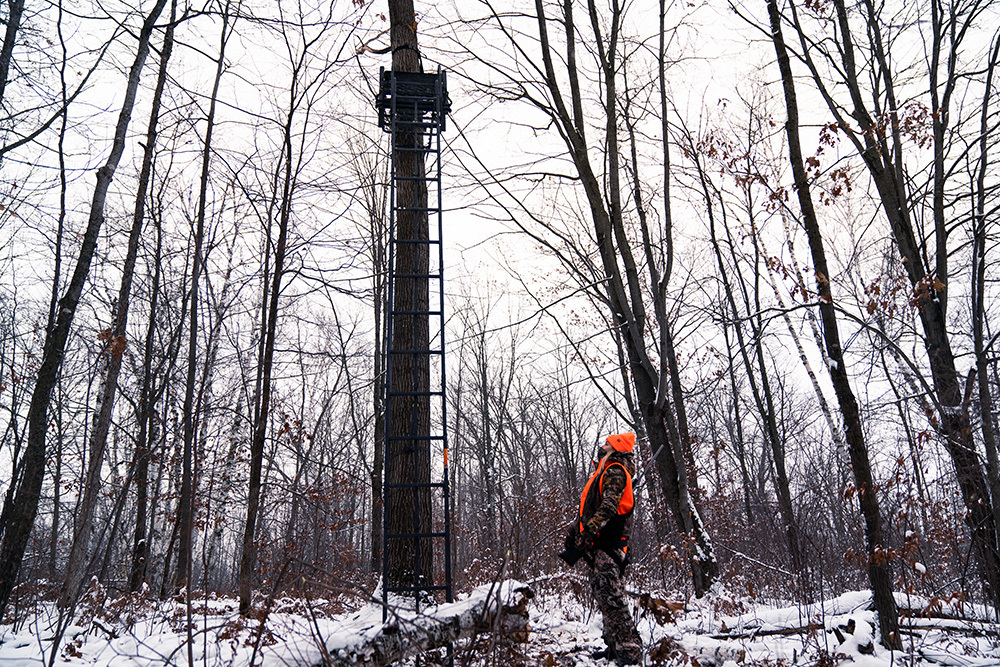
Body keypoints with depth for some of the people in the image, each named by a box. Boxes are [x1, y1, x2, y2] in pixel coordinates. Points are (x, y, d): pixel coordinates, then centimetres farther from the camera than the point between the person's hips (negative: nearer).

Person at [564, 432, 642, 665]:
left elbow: (609, 506, -22)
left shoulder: (615, 472, -7)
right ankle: (615, 646, 16)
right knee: (602, 594, 10)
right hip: (597, 544, 10)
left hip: (608, 542, -10)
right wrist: (571, 536, 25)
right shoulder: (602, 473, 24)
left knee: (609, 593, -16)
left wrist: (589, 530, -30)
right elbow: (586, 510, 28)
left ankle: (629, 648, -16)